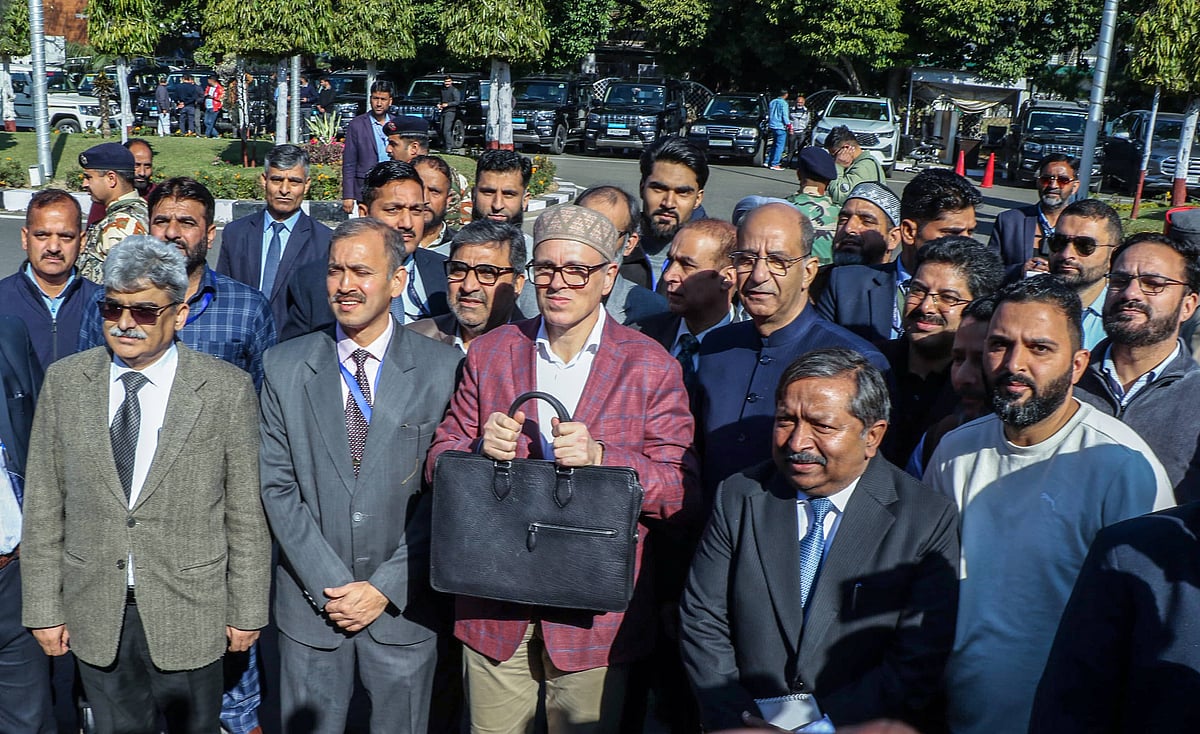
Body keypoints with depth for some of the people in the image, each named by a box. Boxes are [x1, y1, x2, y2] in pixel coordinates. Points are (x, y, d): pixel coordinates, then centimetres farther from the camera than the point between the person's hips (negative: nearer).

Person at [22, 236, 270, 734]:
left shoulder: (227, 389, -10)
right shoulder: (65, 381, -2)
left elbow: (246, 512, -6)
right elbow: (44, 504, 2)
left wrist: (247, 611, -3)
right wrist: (43, 607, 2)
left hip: (189, 616, -2)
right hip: (94, 614, 2)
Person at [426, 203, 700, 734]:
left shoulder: (651, 367, -4)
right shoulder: (490, 352, 5)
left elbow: (681, 491, -8)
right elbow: (439, 462, 5)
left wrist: (600, 457, -24)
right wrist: (483, 449, -17)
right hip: (495, 608, 2)